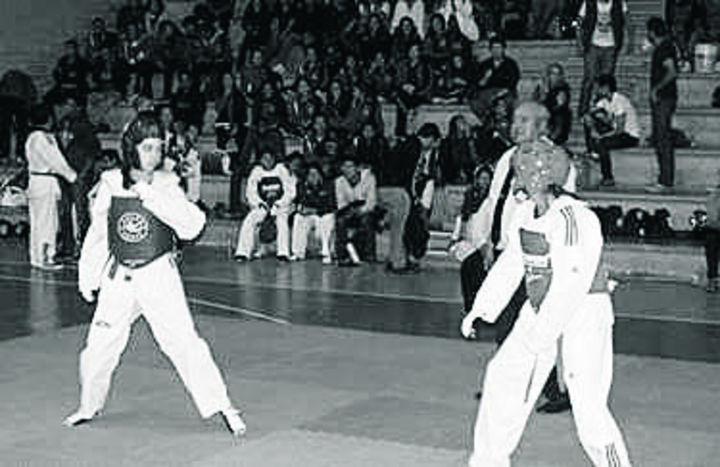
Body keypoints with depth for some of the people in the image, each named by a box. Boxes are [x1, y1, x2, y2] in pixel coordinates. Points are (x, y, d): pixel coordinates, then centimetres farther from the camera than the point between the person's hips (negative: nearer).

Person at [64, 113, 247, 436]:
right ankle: (90, 406, 35)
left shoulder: (166, 185, -6)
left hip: (159, 276, -2)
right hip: (119, 278, 2)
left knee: (184, 342, -11)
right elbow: (98, 235, 9)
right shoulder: (110, 185, -2)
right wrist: (88, 278, 13)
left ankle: (222, 407, -3)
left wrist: (154, 196, -26)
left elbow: (191, 227, -19)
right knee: (98, 346, 10)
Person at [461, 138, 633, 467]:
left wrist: (544, 330, -29)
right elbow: (511, 265, 13)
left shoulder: (576, 219, -23)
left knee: (588, 406, -13)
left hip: (585, 309, -8)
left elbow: (573, 282, -28)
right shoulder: (526, 213, 3)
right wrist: (481, 309, 10)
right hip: (542, 308, 8)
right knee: (503, 376, 13)